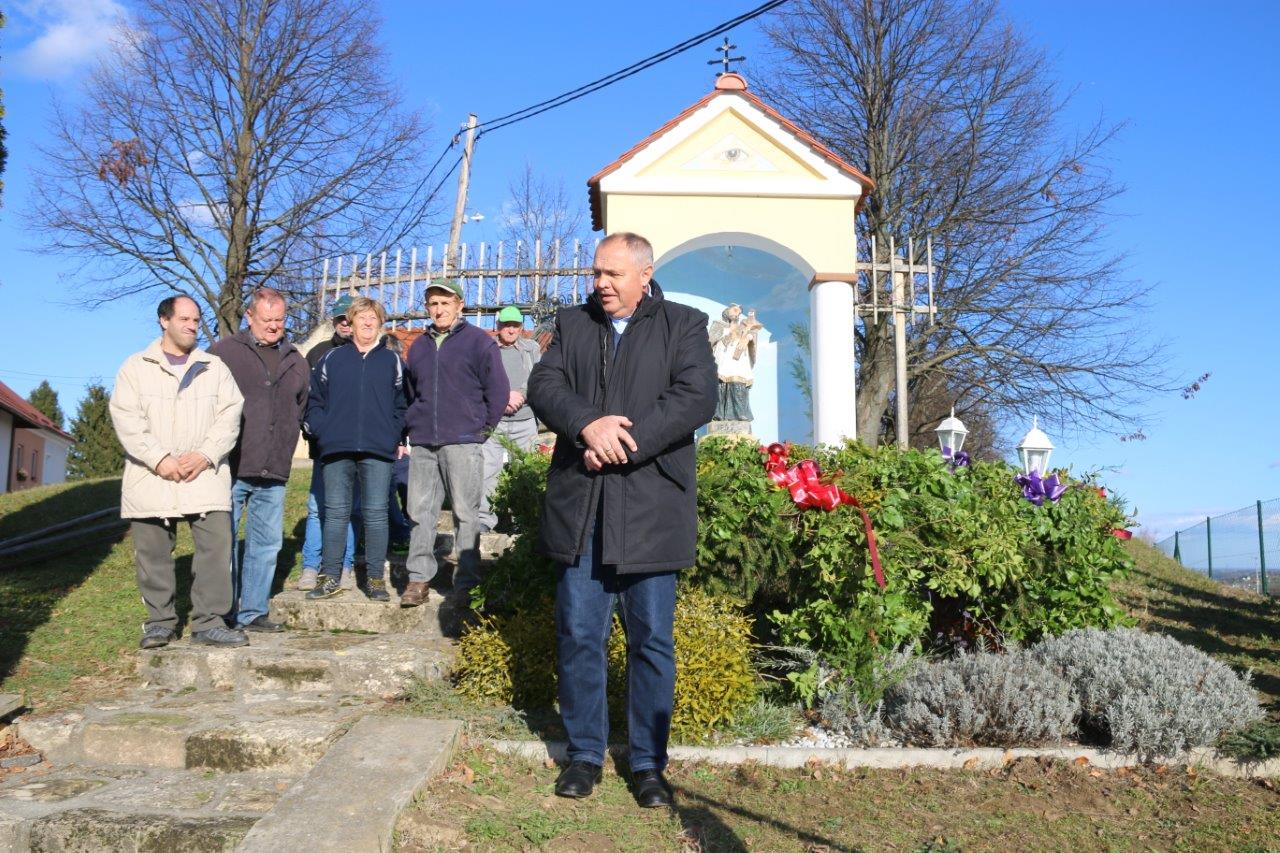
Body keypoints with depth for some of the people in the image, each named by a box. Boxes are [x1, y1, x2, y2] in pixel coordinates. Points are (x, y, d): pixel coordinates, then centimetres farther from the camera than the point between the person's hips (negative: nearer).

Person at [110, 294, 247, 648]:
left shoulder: (215, 368, 14)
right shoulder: (136, 367, 10)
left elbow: (229, 415, 4)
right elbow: (126, 419, -1)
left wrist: (205, 454, -11)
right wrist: (159, 459, -13)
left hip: (205, 475, 1)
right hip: (151, 477, 0)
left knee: (217, 545, -10)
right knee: (153, 552, 3)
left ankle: (209, 621, -4)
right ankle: (160, 621, 16)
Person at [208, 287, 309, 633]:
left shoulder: (295, 362, 16)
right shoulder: (224, 352, 0)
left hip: (274, 473, 5)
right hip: (232, 468, -5)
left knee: (267, 543, 7)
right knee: (224, 542, 0)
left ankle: (252, 612, 16)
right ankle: (223, 614, 9)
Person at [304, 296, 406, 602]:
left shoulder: (392, 361, 9)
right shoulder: (332, 359, 10)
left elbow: (402, 404, 9)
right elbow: (314, 400, 12)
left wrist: (395, 437, -2)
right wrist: (320, 430, -1)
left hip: (378, 452, -1)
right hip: (336, 451, 1)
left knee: (376, 513, 1)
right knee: (336, 513, 4)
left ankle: (375, 578, 8)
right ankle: (330, 577, 11)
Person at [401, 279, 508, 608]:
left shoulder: (478, 341, 2)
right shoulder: (419, 346, 18)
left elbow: (498, 390, 0)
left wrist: (483, 428, 0)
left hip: (462, 442, -5)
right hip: (422, 444, 5)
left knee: (466, 513, -3)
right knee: (419, 511, 3)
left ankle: (466, 583, 2)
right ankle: (418, 578, 10)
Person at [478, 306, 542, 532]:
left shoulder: (532, 348, 13)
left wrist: (519, 395, -10)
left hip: (525, 422, 1)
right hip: (493, 422, -1)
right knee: (487, 471, -9)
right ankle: (484, 518, -3)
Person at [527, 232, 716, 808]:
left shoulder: (684, 326, 6)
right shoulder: (572, 324, 16)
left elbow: (696, 398, -8)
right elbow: (543, 386, 3)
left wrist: (621, 445, -15)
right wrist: (589, 424, -17)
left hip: (650, 507, -2)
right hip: (579, 506, 3)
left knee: (652, 640, 4)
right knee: (578, 635, 6)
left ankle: (649, 763, 17)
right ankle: (584, 754, 21)